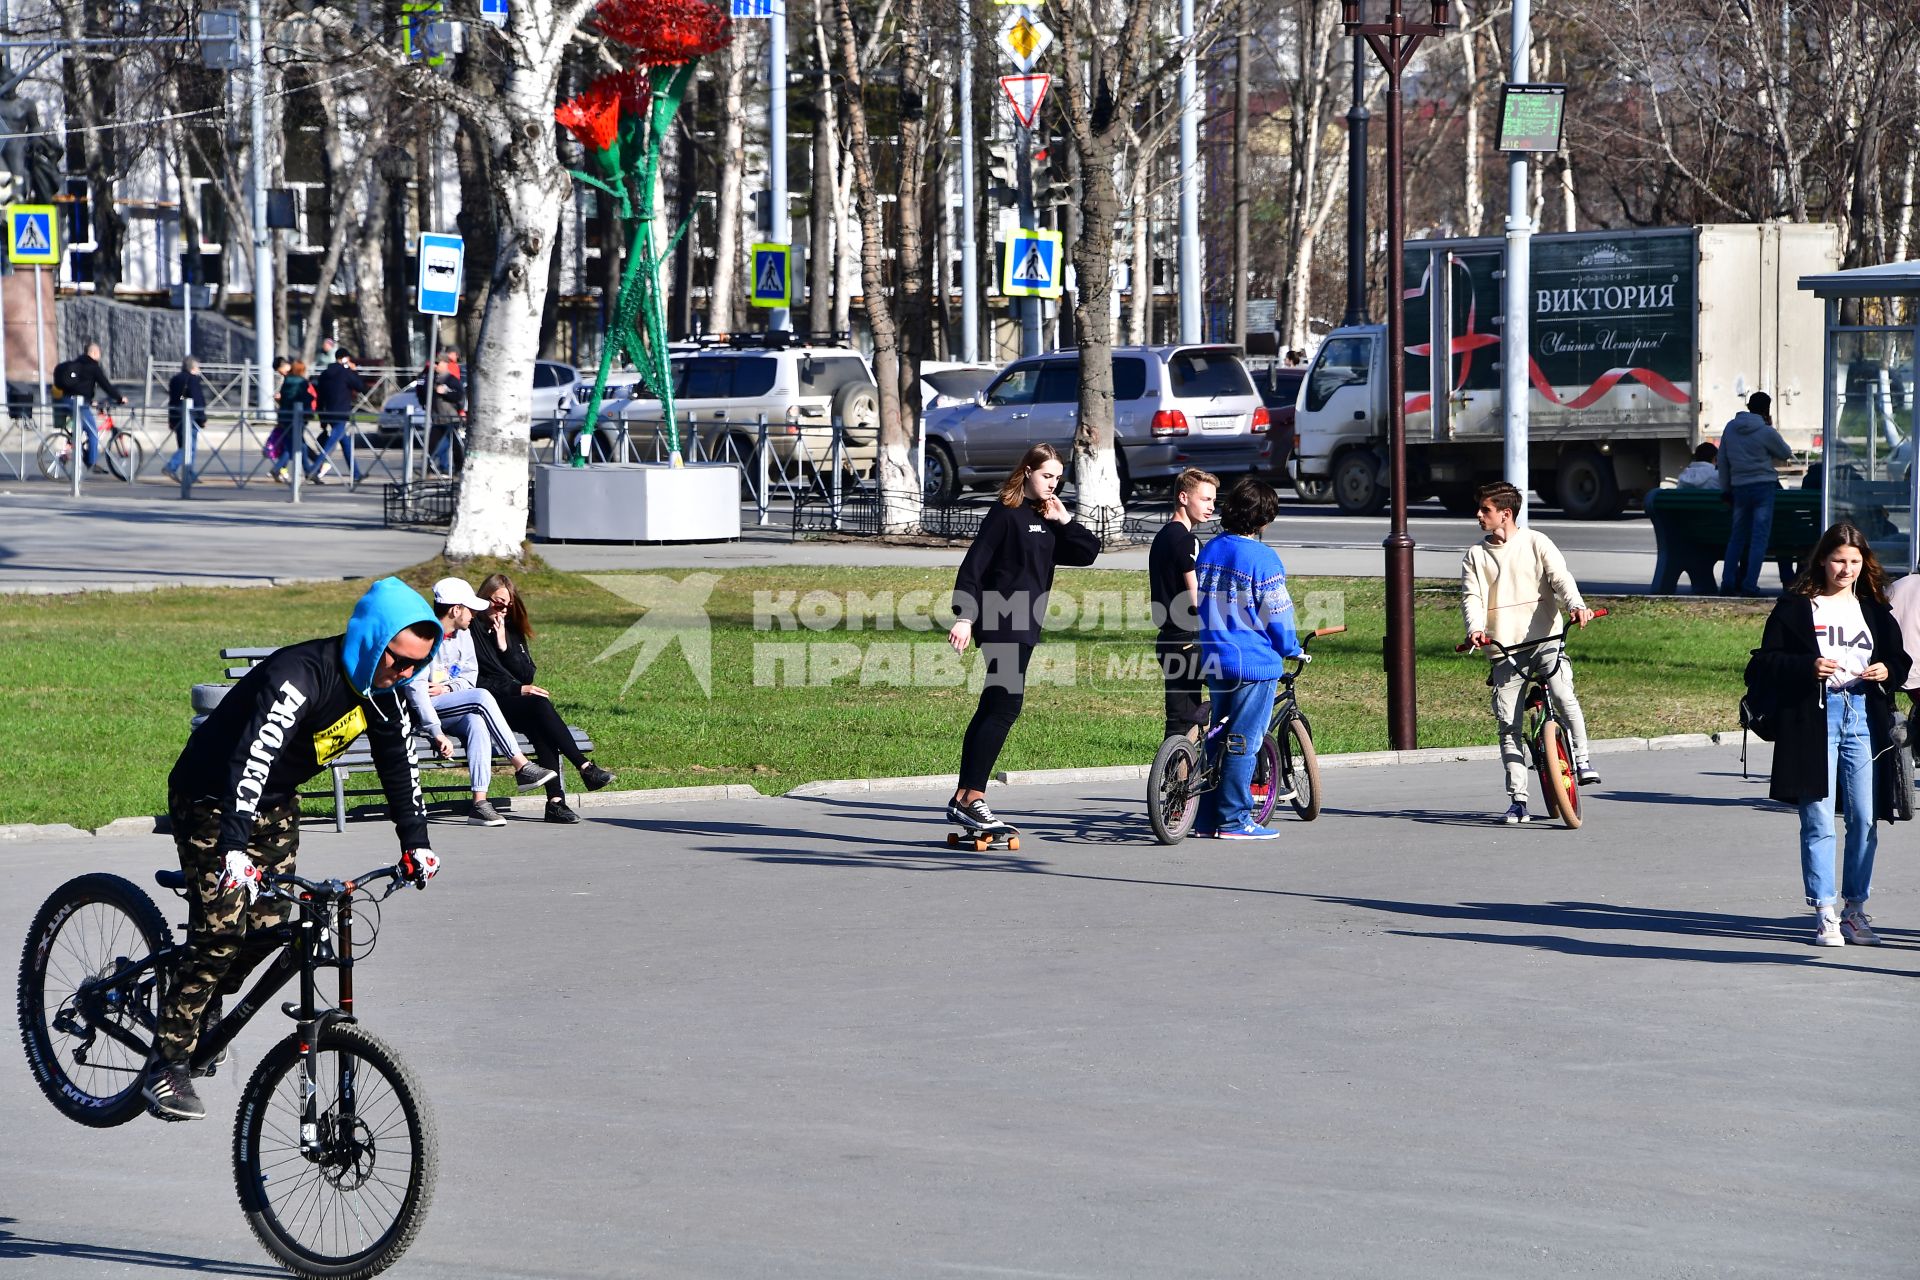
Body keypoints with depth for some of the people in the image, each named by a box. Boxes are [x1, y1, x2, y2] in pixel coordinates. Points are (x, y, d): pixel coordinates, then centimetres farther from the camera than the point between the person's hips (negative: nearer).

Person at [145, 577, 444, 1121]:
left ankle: (201, 1005, 28)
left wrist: (415, 843, 0)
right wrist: (234, 849, -54)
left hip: (274, 805, 8)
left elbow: (399, 763, 5)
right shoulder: (302, 674, -34)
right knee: (222, 929, -15)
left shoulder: (383, 689, -8)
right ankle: (166, 1065, -7)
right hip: (211, 797, -8)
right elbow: (253, 757, -44)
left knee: (268, 925, 0)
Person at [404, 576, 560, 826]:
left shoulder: (462, 635, 8)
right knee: (482, 697, -28)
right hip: (419, 711, -6)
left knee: (477, 722, -30)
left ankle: (480, 802, -39)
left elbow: (471, 674, 14)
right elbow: (416, 689, -21)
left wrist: (447, 688, -9)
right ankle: (522, 767, -25)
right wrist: (437, 733, -27)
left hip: (452, 705, 6)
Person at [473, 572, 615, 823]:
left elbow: (528, 674, 10)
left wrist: (505, 646, -4)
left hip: (516, 704, 5)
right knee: (539, 705, -33)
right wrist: (518, 689, -14)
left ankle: (555, 800, -42)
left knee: (538, 726, -31)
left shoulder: (513, 632, 20)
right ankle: (586, 768, -36)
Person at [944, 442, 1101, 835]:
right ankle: (973, 800, -17)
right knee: (1005, 707, -15)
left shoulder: (1045, 520, 16)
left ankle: (962, 800, 12)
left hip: (1023, 627, 9)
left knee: (991, 710, 9)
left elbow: (1089, 551, 12)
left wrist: (1063, 519, 0)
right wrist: (964, 616, -22)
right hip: (1000, 625, -9)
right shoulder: (1005, 514, -7)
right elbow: (973, 565, -13)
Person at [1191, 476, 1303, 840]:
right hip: (1255, 663, -7)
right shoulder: (1261, 558, -14)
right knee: (1243, 743, -2)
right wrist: (1293, 649, 6)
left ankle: (1207, 819, 15)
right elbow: (1276, 615, -10)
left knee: (1219, 738, 14)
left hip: (1214, 661, 7)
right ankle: (1234, 820, 0)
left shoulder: (1209, 550, 8)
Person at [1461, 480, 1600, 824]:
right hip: (1503, 648, 2)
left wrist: (1576, 606, -27)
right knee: (1508, 727, -2)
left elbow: (1560, 578, -6)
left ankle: (1583, 760, -9)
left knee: (1564, 696, -26)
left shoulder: (1536, 543, 5)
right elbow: (1471, 596, 0)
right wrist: (1475, 628, -21)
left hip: (1545, 638, -2)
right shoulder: (1476, 555, 11)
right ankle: (1518, 800, 2)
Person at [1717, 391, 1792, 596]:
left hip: (1739, 488, 5)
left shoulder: (1730, 428, 5)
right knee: (1759, 537, -3)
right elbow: (1786, 454, 5)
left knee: (1737, 536, 14)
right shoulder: (1766, 432, -9)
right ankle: (1749, 585, -10)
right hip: (1763, 487, -5)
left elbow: (1722, 461, 10)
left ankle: (1728, 583, 9)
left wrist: (1725, 487, 19)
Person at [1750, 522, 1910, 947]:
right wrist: (1809, 668, -16)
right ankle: (1825, 913, 0)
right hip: (1814, 717, -3)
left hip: (1864, 717, 3)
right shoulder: (1796, 606, 3)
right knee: (1818, 821, -5)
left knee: (1865, 820, 2)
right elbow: (1767, 660, -1)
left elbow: (1900, 658, 21)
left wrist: (1888, 671, -2)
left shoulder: (1874, 608, 15)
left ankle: (1855, 908, 12)